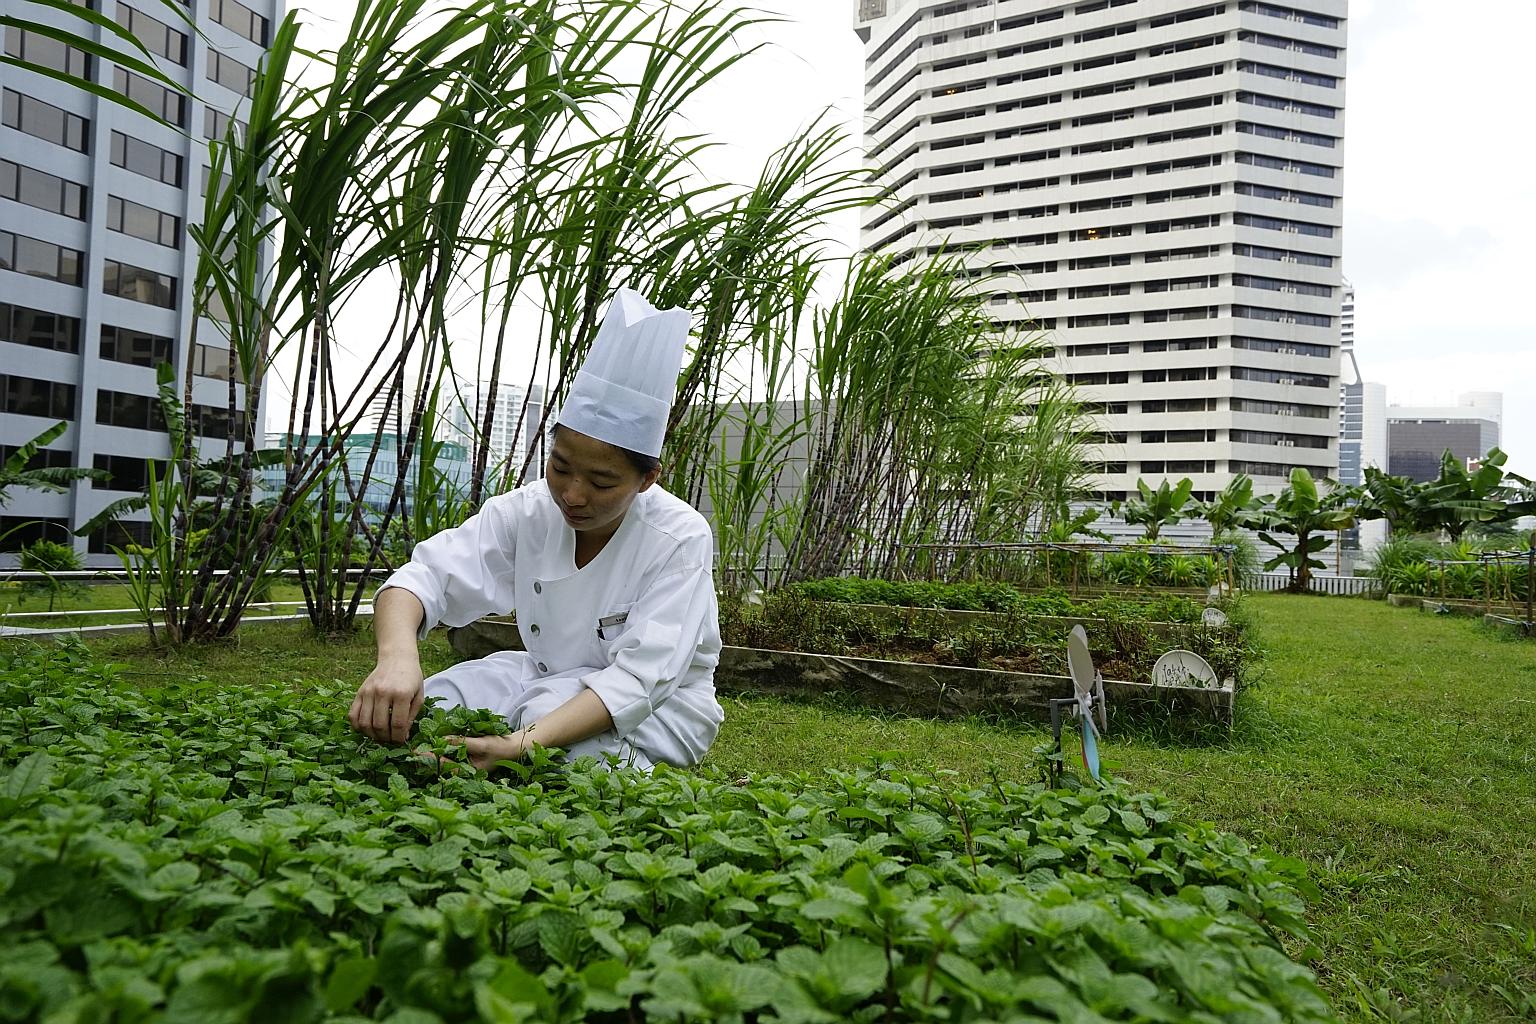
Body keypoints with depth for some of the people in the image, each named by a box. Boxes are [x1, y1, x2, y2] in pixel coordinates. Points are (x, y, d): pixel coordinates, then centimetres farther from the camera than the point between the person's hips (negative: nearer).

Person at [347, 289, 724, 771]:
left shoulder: (681, 540, -25)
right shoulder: (528, 512, -13)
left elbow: (640, 676, -33)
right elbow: (426, 575, -22)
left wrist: (520, 745, -47)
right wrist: (397, 656, -46)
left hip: (655, 707, -3)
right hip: (546, 677, 4)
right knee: (409, 715, -18)